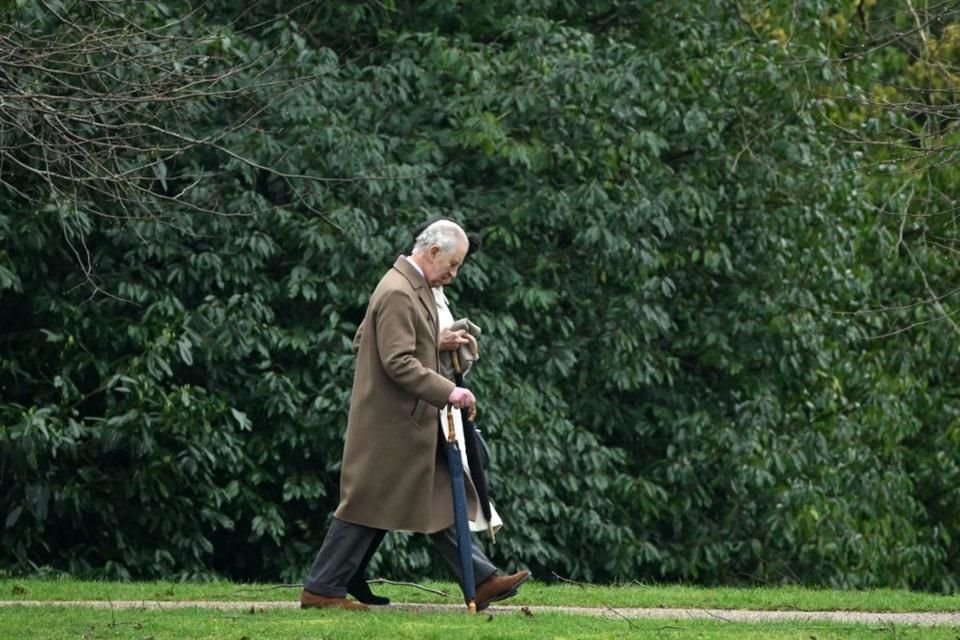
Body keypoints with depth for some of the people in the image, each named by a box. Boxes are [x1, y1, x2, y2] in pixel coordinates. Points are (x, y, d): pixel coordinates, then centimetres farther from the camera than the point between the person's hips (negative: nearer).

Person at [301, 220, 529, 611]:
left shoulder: (414, 289, 14)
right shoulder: (397, 293, -20)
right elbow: (398, 362, -25)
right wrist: (447, 392, -25)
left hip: (411, 424, 11)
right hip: (391, 425, -11)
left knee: (438, 502, 9)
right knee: (369, 507, -3)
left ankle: (483, 581, 10)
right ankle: (321, 590, 4)